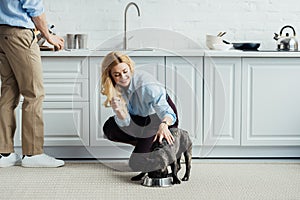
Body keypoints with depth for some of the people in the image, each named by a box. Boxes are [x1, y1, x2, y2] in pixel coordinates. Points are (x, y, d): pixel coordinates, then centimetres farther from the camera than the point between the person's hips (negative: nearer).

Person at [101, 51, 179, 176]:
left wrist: (164, 125, -63)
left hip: (161, 120, -7)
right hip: (140, 120, 7)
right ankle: (144, 144, 6)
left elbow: (167, 112, -39)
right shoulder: (115, 87, -14)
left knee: (137, 163, -17)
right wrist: (118, 110, -38)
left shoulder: (145, 84, -34)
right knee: (109, 129, -10)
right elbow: (125, 122, -15)